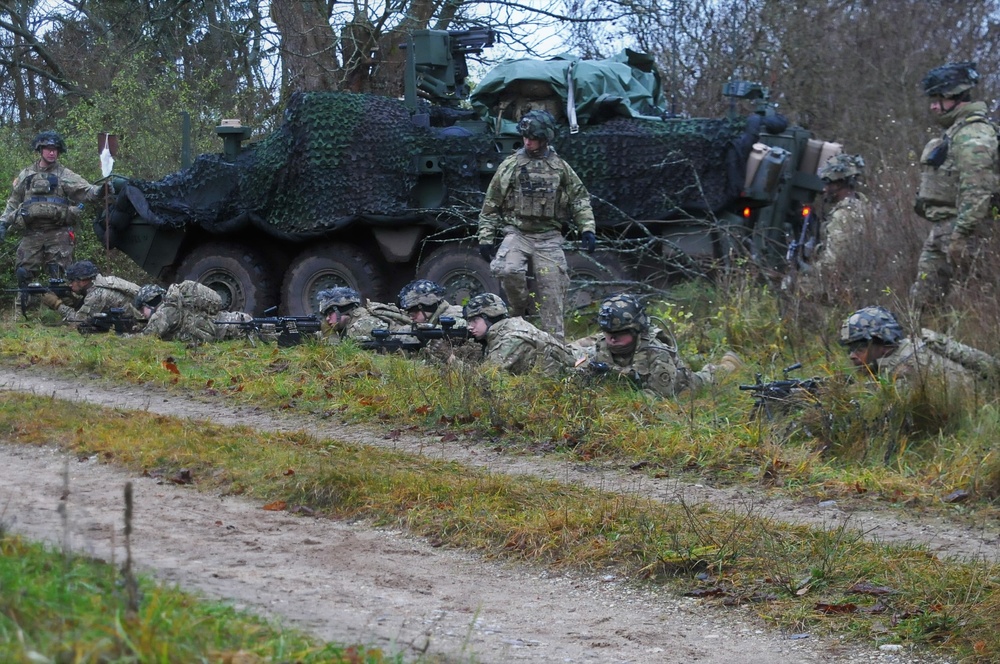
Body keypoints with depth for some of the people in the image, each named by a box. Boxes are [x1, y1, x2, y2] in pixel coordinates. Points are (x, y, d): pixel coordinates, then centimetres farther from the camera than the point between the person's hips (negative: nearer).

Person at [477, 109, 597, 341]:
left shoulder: (560, 168, 8)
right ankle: (522, 311, -2)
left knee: (552, 290, -4)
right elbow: (491, 205, 9)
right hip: (517, 233, -1)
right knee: (507, 270, -28)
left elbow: (580, 199, 12)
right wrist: (486, 238, 5)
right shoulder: (510, 165, 5)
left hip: (549, 236, 1)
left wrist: (588, 229, -1)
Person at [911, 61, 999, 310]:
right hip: (941, 228, 11)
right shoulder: (954, 132, 21)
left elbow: (976, 193, -22)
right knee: (922, 299, 8)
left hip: (959, 227, -11)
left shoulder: (973, 136, -14)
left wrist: (960, 236, -25)